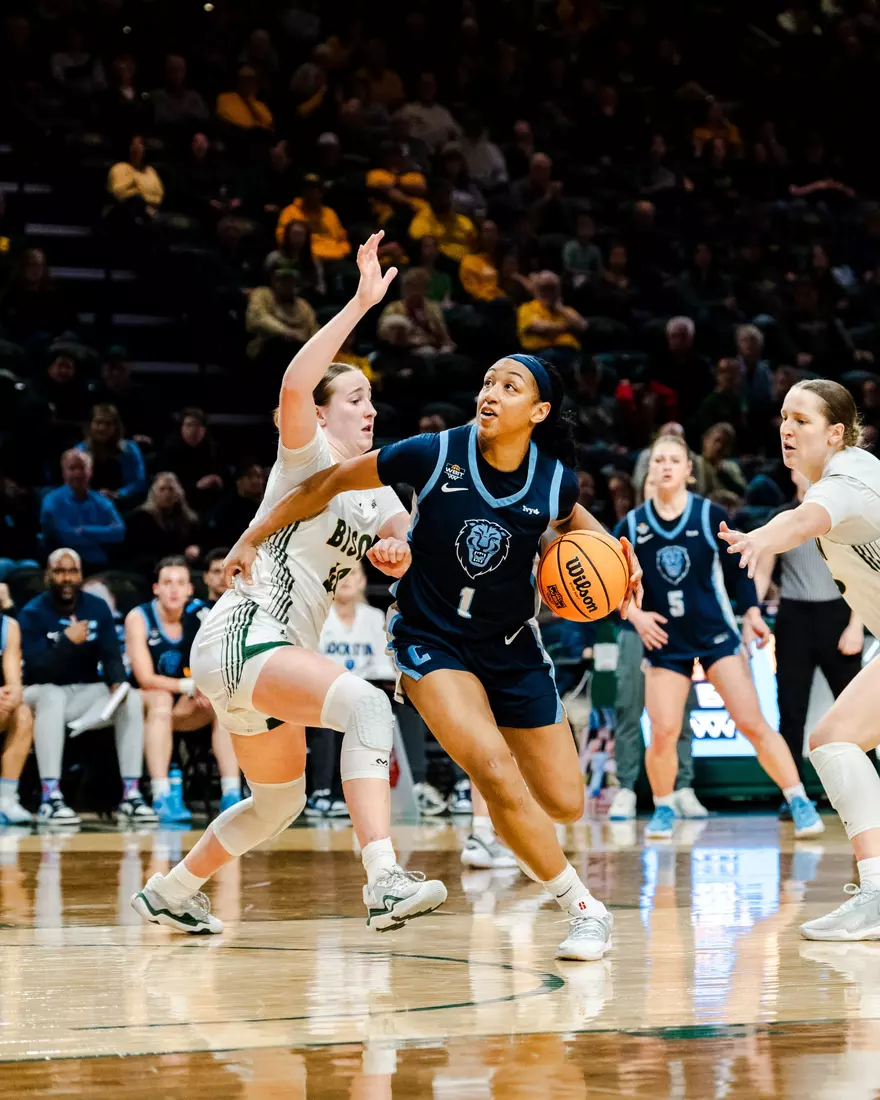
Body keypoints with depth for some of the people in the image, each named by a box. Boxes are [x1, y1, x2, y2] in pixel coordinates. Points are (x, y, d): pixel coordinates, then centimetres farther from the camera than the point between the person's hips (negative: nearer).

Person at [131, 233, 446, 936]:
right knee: (364, 702, -32)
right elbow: (294, 384, -26)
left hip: (276, 649, 10)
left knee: (279, 802, 21)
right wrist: (361, 303, -30)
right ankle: (385, 883, -44)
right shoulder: (308, 458, -7)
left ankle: (169, 893, 40)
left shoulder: (375, 493, 19)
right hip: (245, 634, -10)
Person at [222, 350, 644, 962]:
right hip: (431, 640, -3)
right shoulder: (437, 454, -18)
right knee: (496, 774, -25)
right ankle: (585, 908, -10)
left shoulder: (555, 480, -10)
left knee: (565, 805, 3)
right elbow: (332, 483, -7)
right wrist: (253, 538, -2)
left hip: (512, 647, 3)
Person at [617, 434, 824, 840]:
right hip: (666, 644, 1)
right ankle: (663, 810, 14)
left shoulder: (711, 516, -2)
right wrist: (635, 614, -10)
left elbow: (738, 570, 5)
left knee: (753, 723, -8)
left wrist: (752, 613, -6)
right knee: (663, 733, -9)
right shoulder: (631, 526, 0)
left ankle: (799, 803, -1)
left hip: (717, 637, -1)